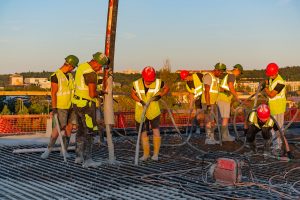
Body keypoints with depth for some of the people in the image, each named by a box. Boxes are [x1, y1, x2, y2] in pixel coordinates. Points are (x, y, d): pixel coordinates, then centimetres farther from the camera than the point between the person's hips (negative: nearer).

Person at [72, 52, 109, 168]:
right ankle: (87, 160, -5)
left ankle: (79, 157, 24)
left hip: (77, 103, 10)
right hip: (86, 105, -10)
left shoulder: (81, 66, 9)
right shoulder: (91, 73, -21)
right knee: (90, 132, -5)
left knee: (81, 130, 17)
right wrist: (98, 94, -2)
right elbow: (92, 94, -24)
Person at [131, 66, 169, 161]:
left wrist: (160, 95, -12)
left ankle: (156, 153, 3)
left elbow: (167, 88, 6)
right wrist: (140, 101, -13)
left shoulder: (158, 82, -11)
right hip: (141, 110, 1)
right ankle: (146, 154, 20)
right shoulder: (137, 84, -11)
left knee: (156, 130, -10)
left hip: (153, 110, -1)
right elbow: (133, 94, 4)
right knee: (143, 133, 7)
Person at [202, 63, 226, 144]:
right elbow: (206, 91, -20)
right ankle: (208, 139, -4)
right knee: (209, 120, -8)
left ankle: (212, 138, 14)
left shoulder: (216, 78, 16)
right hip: (207, 102, -9)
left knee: (212, 121, 9)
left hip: (213, 103, 9)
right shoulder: (208, 76, -14)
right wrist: (208, 104, -24)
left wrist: (215, 103, 19)